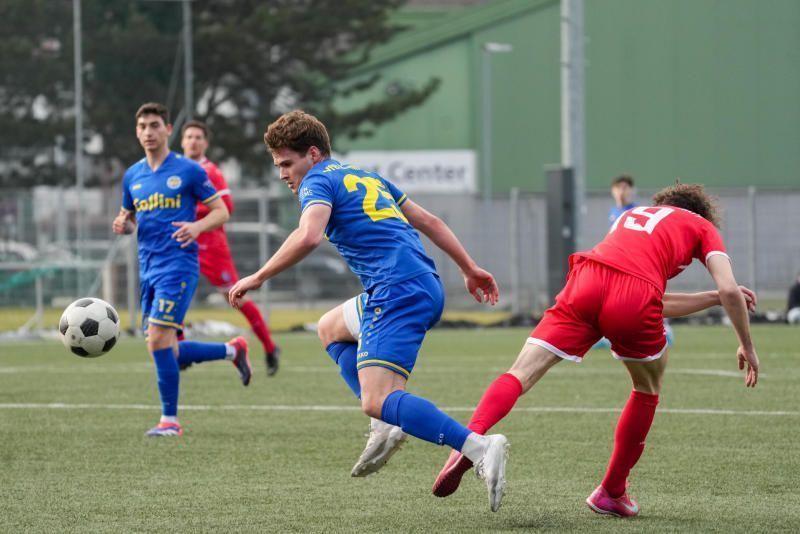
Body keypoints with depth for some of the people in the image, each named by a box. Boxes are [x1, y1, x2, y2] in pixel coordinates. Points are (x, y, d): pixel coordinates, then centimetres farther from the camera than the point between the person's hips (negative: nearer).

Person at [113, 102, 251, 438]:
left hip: (178, 264, -7)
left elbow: (221, 212, 0)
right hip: (148, 268, 7)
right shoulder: (132, 176, 13)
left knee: (158, 340, -17)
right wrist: (121, 225, 1)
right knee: (168, 352, 6)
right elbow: (129, 218, 25)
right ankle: (233, 350, 29)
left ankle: (170, 420, -7)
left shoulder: (188, 170, -3)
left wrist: (197, 226, -21)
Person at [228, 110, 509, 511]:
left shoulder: (318, 182, 1)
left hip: (398, 292, -10)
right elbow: (429, 222, 29)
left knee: (377, 401, -21)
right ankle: (387, 426, 17)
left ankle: (480, 448, -39)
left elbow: (307, 237, -19)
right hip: (428, 287, 10)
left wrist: (257, 278, -11)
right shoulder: (366, 177, 27)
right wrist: (470, 269, 35)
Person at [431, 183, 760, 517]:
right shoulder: (701, 226, 27)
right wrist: (747, 346, 26)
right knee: (648, 389, 24)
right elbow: (729, 290, 14)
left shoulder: (632, 215, 41)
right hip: (635, 298, -3)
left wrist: (713, 299, 46)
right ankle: (612, 494, 26)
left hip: (587, 280, 3)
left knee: (521, 375, -3)